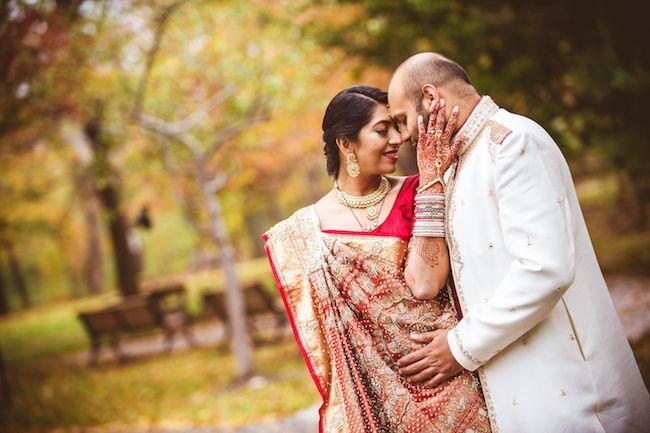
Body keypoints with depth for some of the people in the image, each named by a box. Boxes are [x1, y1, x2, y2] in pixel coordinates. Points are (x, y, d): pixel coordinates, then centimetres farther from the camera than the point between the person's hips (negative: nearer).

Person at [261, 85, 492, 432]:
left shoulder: (413, 193, -2)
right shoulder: (304, 230, 0)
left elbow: (425, 285, -17)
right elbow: (318, 329, 5)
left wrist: (431, 180, -16)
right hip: (370, 392, 0)